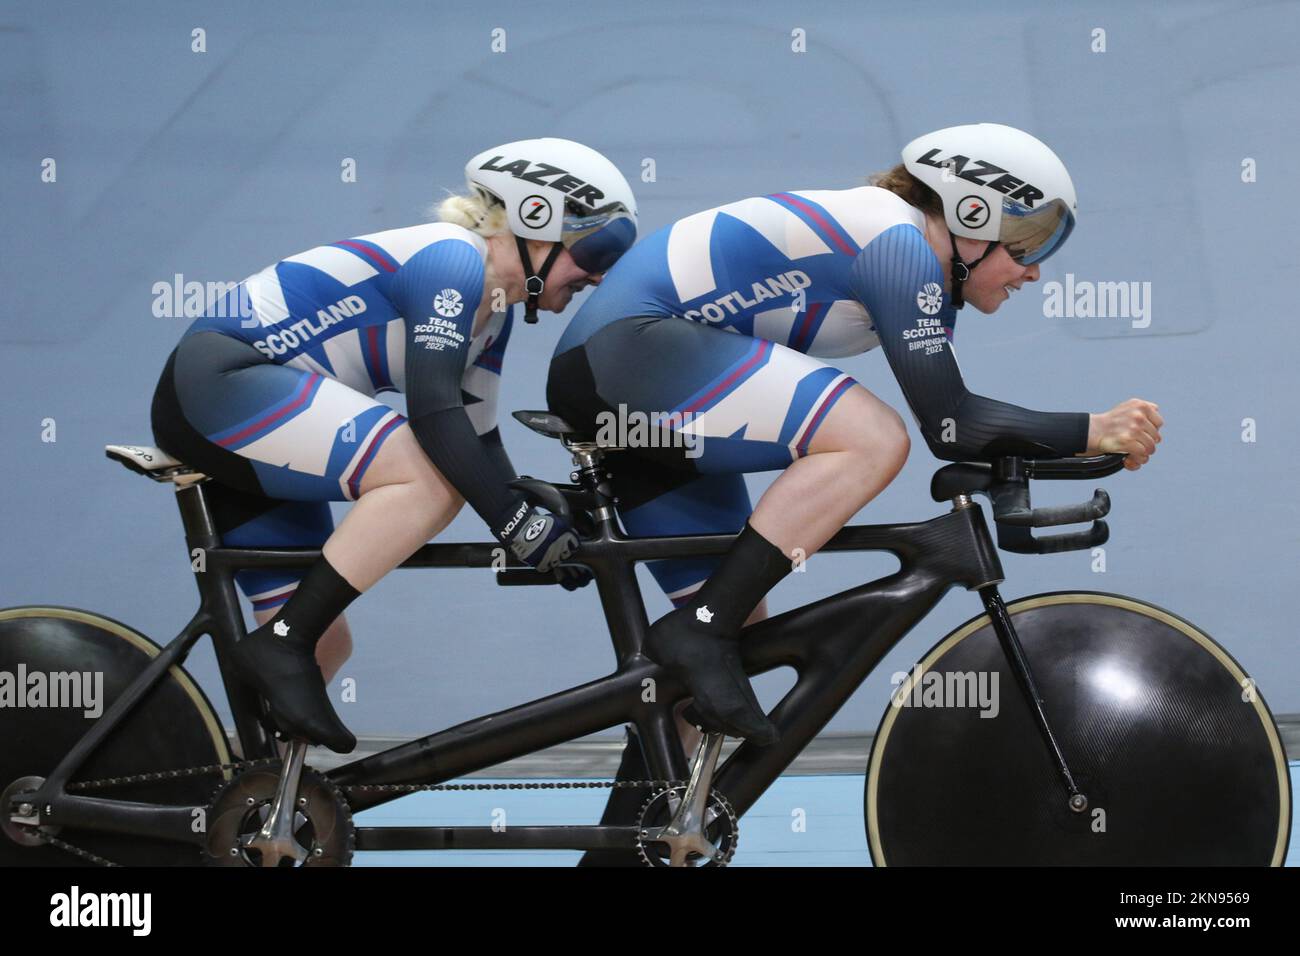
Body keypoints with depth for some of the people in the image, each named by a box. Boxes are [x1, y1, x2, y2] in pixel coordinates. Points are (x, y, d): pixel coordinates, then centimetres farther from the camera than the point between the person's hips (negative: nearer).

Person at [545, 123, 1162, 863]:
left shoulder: (923, 269, 16)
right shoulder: (901, 244, -14)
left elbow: (957, 423, 17)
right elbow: (950, 425, -18)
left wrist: (1089, 442, 8)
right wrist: (1094, 432, -13)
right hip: (627, 343, -11)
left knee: (739, 626, 11)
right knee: (874, 438, -25)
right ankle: (699, 630, -21)